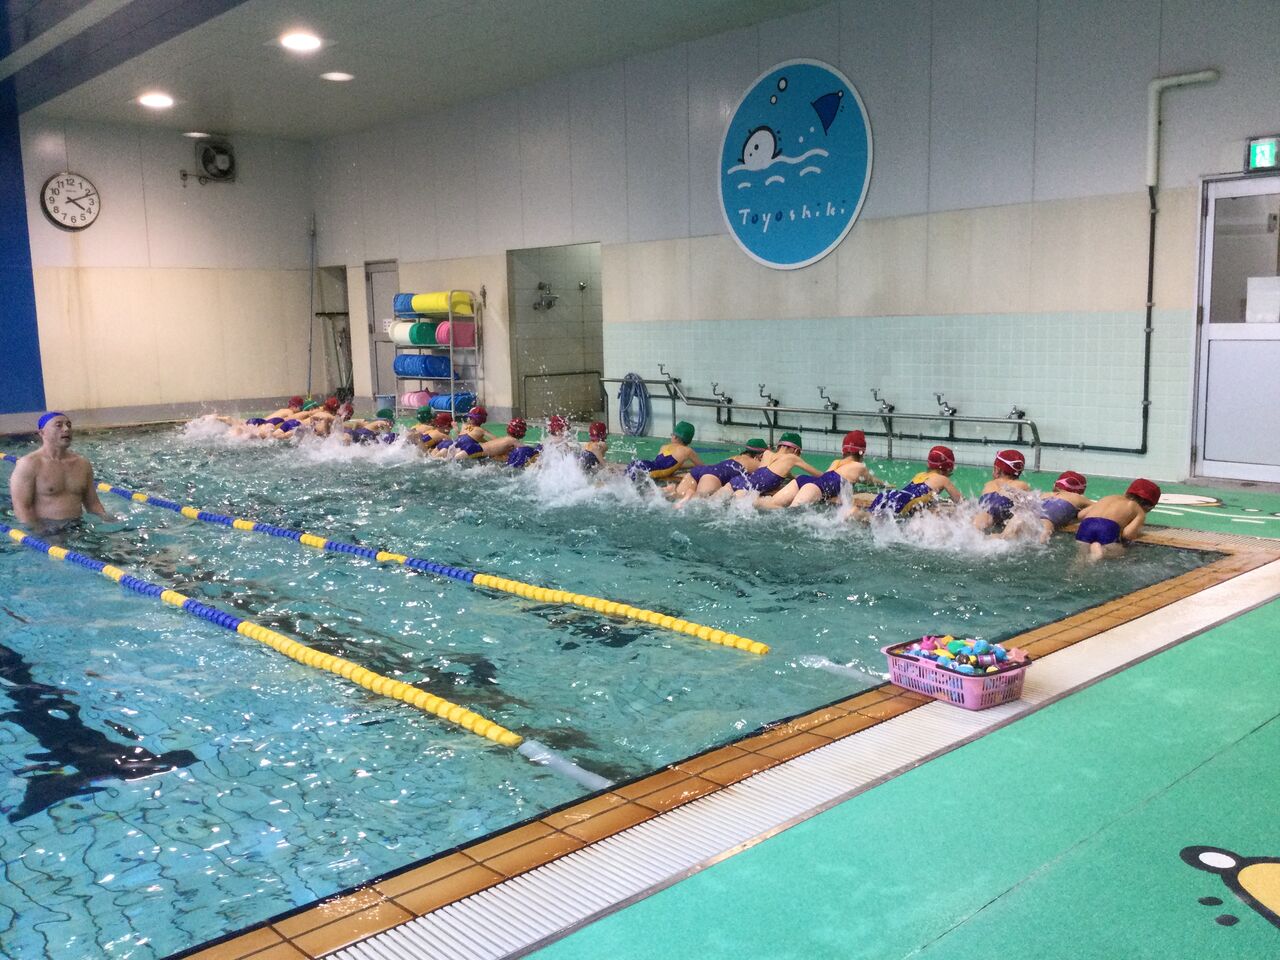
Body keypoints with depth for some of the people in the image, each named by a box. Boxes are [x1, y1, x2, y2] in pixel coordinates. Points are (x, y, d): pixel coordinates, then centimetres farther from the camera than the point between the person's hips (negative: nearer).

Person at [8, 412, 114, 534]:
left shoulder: (82, 464, 13)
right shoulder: (28, 464, -4)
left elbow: (93, 504, 17)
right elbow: (21, 509, -10)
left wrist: (108, 519, -1)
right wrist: (40, 532, -22)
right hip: (45, 529, -5)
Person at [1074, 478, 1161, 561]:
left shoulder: (1110, 497, 35)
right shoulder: (1140, 512, 21)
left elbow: (1081, 515, 27)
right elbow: (1127, 533, 1)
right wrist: (1137, 530, 23)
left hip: (1085, 527, 5)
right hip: (1108, 529, -5)